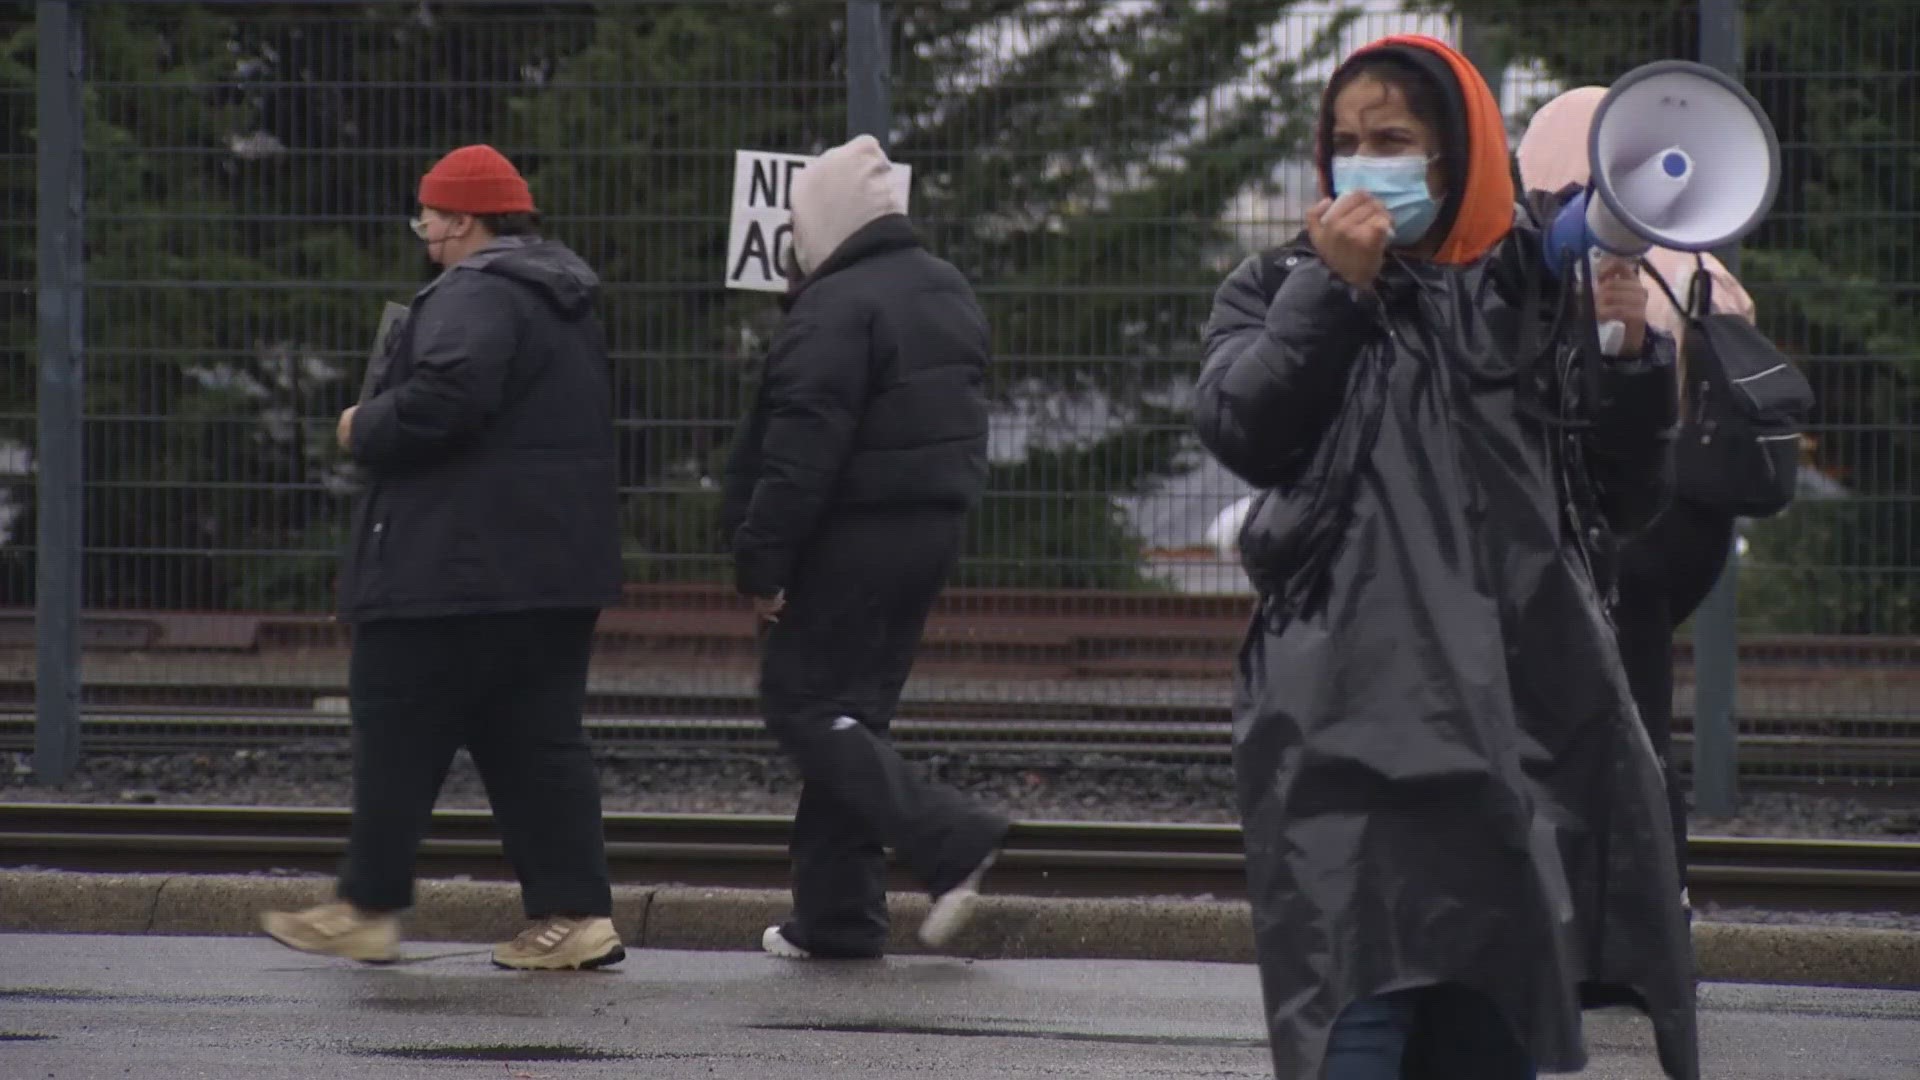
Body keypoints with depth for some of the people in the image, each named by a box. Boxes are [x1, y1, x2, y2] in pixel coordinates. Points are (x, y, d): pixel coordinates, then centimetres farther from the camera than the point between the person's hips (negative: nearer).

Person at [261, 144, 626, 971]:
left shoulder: (476, 298, -15)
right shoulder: (566, 304, 17)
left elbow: (442, 401, -29)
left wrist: (365, 430, -10)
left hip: (455, 567, -9)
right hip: (556, 567, 9)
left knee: (399, 737, 1)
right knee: (537, 741, 8)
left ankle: (367, 908, 6)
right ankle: (577, 911, 1)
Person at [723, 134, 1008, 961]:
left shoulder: (835, 309, -16)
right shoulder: (947, 293, 14)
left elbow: (802, 449, -20)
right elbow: (960, 421, 23)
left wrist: (761, 563, -17)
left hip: (851, 541, -9)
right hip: (935, 524, 9)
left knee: (802, 703, -3)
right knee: (853, 710, 13)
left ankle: (947, 838, -17)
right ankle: (836, 915, 12)